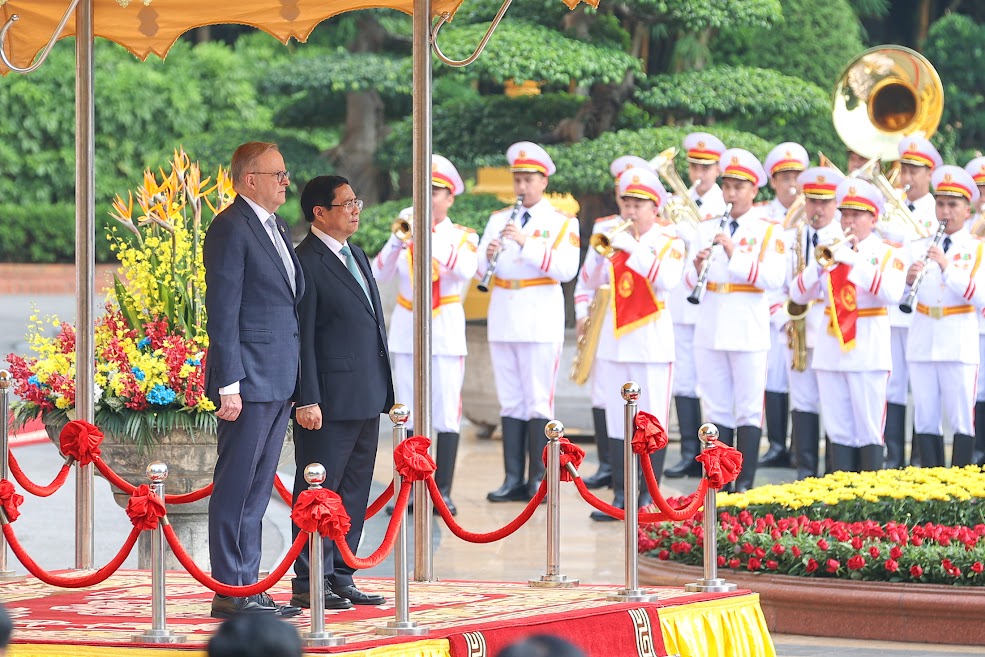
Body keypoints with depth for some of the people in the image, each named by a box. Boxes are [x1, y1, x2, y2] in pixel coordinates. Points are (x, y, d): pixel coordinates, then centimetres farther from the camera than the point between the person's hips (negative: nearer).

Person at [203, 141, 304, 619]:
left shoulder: (277, 229, 18)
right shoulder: (230, 229, -10)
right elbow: (222, 311, -14)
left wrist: (294, 381, 16)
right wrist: (229, 384, -18)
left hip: (279, 382, 9)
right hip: (250, 379, -9)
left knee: (258, 490, 12)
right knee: (236, 487, -5)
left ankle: (249, 587, 17)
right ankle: (229, 593, -2)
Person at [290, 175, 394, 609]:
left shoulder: (357, 256, 18)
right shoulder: (305, 262, -10)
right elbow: (301, 337, -13)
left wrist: (387, 393, 18)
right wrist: (307, 400, -17)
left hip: (366, 401, 9)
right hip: (329, 402, -9)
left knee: (354, 493, 12)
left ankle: (340, 578, 18)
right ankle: (308, 584, 1)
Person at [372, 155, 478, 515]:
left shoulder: (463, 237, 4)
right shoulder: (407, 232, 9)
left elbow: (465, 270, -18)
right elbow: (379, 273, -5)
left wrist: (433, 237, -25)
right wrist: (397, 242, -21)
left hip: (445, 330, -2)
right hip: (406, 330, 2)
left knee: (446, 413, -4)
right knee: (409, 414, 2)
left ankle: (443, 490, 0)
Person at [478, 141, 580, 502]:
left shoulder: (562, 223, 1)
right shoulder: (499, 220, 14)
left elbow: (566, 269, -15)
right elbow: (479, 270, 7)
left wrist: (527, 243, -20)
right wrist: (488, 254, -15)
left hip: (540, 320, -5)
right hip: (503, 319, 5)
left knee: (538, 401, -5)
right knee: (510, 401, 6)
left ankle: (538, 480, -2)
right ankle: (513, 479, 8)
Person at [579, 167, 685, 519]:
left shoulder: (670, 241, -2)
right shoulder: (617, 238, 11)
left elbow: (667, 279, -20)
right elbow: (592, 280, 5)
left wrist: (633, 249, -22)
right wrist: (599, 249, -12)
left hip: (652, 341, -5)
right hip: (615, 339, 5)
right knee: (618, 422, 7)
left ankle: (648, 498, 1)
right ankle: (621, 496, 12)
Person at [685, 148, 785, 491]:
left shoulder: (769, 230, -2)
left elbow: (773, 278, -15)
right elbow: (691, 281, 12)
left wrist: (735, 253, -20)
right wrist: (697, 266, -10)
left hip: (748, 332, -5)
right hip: (710, 331, 5)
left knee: (748, 411, -1)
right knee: (717, 409, 8)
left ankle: (745, 483, 2)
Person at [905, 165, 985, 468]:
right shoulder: (919, 248, 11)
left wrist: (947, 267, -20)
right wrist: (908, 280, -19)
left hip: (959, 348, -3)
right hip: (922, 345, 3)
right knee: (925, 420, 4)